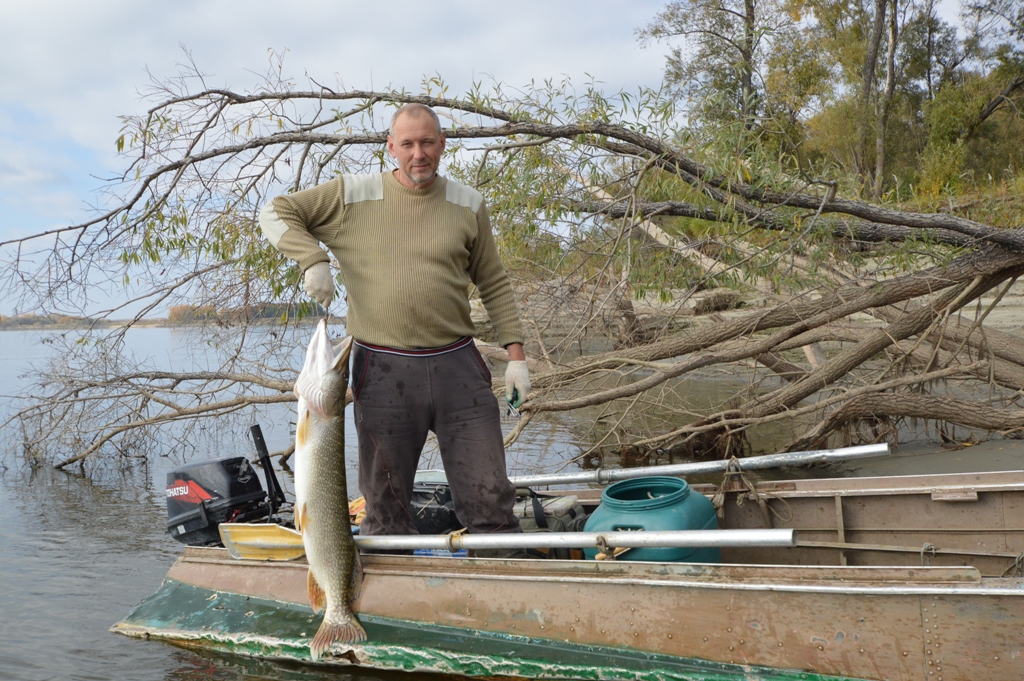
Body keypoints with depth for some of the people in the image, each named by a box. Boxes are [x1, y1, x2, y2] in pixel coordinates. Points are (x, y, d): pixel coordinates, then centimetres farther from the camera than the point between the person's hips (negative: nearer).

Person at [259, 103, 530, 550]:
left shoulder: (467, 205, 7)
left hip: (457, 367, 1)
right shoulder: (352, 196, 1)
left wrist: (515, 353, 7)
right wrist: (313, 259, -12)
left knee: (490, 500, 4)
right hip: (383, 374, -1)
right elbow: (275, 214, 5)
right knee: (386, 508, 10)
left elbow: (494, 284, 13)